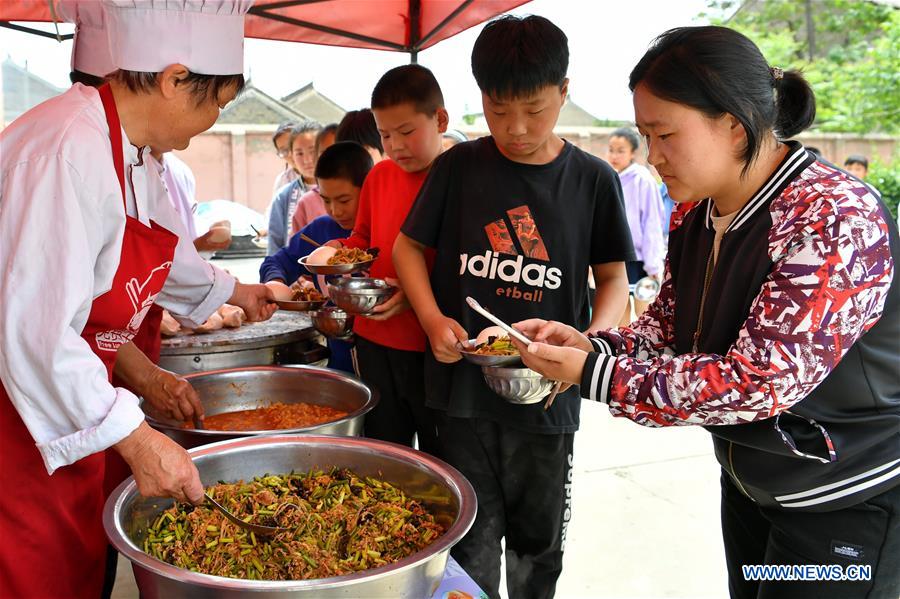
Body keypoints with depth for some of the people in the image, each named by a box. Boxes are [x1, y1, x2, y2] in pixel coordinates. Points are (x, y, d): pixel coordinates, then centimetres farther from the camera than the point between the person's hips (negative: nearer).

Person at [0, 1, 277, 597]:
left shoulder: (130, 150, 6)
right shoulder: (70, 151, -27)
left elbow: (146, 256, 25)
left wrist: (232, 291, 36)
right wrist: (136, 438, -26)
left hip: (71, 407, 9)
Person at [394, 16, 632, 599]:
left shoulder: (593, 179, -3)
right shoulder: (459, 166, -2)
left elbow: (614, 278, 3)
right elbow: (408, 247, 5)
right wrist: (433, 319, -12)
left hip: (547, 395, 0)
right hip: (464, 388, 0)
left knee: (539, 541, 18)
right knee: (472, 545, 13)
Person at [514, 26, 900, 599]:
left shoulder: (835, 220, -27)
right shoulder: (696, 217, -2)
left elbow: (759, 381, -32)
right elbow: (668, 328, 5)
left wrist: (595, 376, -29)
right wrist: (591, 345, -15)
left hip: (849, 502, -7)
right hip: (750, 483, 7)